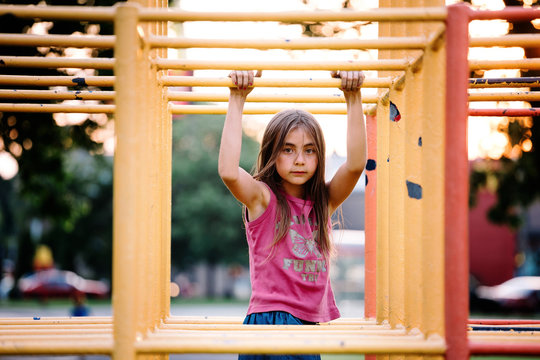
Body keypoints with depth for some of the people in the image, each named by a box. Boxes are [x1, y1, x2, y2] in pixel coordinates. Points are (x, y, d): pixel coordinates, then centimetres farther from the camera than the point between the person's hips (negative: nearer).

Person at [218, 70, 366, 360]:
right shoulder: (262, 197, -1)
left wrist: (353, 98, -9)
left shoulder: (324, 201, 10)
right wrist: (237, 100, -17)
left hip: (312, 322, 5)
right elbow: (228, 171, -21)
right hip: (270, 319, -5)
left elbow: (356, 164, -6)